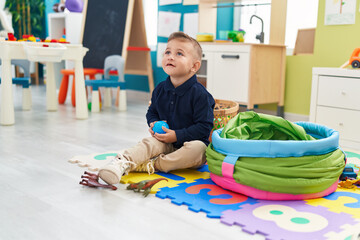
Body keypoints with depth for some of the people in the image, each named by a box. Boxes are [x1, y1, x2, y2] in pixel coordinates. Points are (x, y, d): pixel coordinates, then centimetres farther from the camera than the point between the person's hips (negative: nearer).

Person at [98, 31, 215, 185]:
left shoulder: (199, 94, -15)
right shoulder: (160, 89, 4)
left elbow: (204, 126, -17)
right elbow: (151, 112, 21)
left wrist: (177, 136, -22)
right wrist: (154, 124, -3)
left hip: (191, 142, -4)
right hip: (166, 141, 4)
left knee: (197, 148, -35)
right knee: (151, 142, -23)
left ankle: (152, 165, -33)